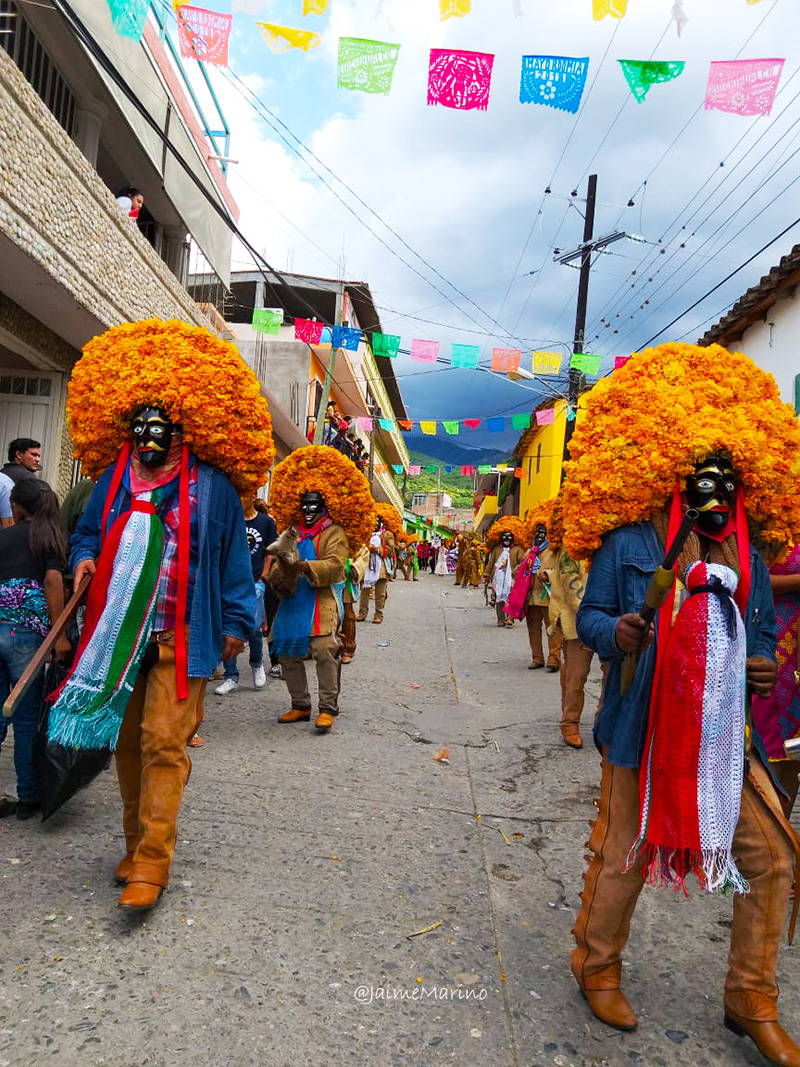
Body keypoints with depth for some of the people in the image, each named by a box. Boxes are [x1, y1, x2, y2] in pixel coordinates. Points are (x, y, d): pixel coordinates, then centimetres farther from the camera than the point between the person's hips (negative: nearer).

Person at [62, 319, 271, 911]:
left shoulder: (213, 485, -3)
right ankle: (137, 844, 31)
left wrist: (236, 621, 0)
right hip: (118, 634, 5)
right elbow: (87, 530, 23)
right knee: (127, 741, 13)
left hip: (182, 637, -5)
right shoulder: (113, 479, 8)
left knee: (163, 743, -8)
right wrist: (84, 558, 0)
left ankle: (151, 866, 3)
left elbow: (233, 557, 2)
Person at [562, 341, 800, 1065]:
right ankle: (597, 968, 37)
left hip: (727, 734, 6)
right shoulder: (629, 542, -8)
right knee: (624, 855, 8)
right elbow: (590, 617, -3)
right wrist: (615, 633, -25)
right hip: (646, 729, -5)